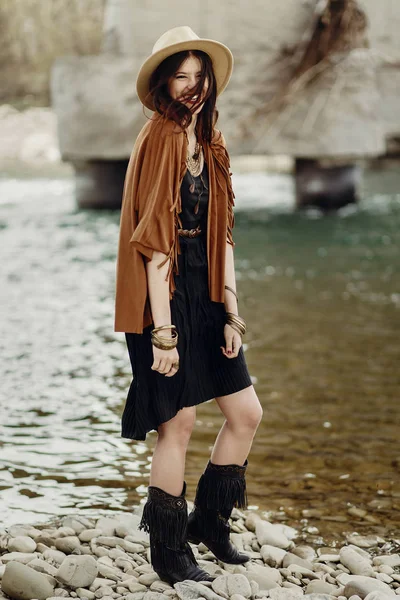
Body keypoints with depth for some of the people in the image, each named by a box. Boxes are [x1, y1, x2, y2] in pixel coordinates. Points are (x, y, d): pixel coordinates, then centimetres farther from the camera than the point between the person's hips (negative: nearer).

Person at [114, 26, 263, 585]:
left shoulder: (211, 144, 11)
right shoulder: (158, 141, -13)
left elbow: (222, 236, 13)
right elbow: (153, 244, -17)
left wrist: (231, 313, 8)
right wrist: (163, 332, -20)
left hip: (206, 297, 8)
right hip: (165, 299, -8)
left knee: (247, 413, 10)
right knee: (178, 422, -1)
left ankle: (208, 520, 28)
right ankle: (168, 551, 15)